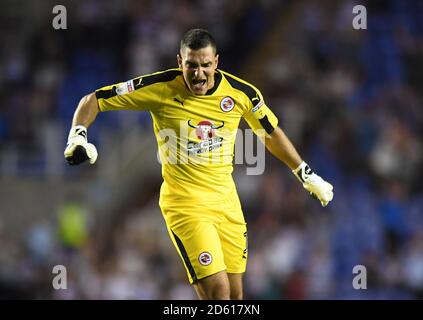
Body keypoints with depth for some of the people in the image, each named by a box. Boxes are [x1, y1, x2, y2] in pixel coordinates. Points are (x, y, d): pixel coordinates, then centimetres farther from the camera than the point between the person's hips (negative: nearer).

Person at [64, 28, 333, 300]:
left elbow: (271, 134, 15)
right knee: (217, 290, -18)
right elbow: (94, 100, -5)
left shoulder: (241, 93, -4)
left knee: (235, 293, 6)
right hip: (185, 203, -4)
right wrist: (77, 137, -22)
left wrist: (307, 175, 19)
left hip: (226, 200, 4)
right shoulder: (160, 88, -13)